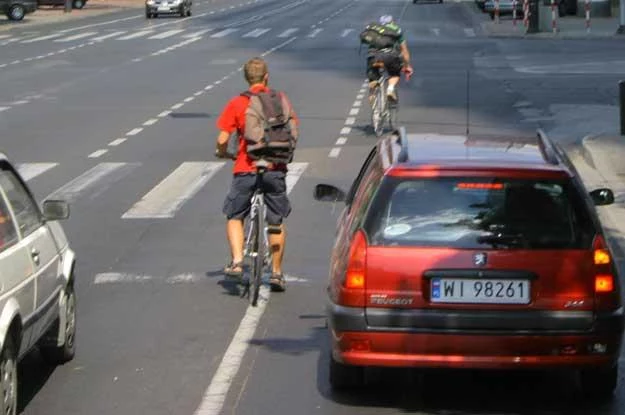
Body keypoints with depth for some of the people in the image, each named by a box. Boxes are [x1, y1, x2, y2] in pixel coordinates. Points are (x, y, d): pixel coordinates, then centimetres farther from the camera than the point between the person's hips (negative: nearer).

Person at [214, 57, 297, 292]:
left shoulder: (236, 104, -3)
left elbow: (222, 140, -7)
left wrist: (222, 153, 15)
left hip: (245, 169, -2)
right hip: (275, 168, 2)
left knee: (234, 217, 14)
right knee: (276, 221, 14)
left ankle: (236, 261, -4)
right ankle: (276, 272, 15)